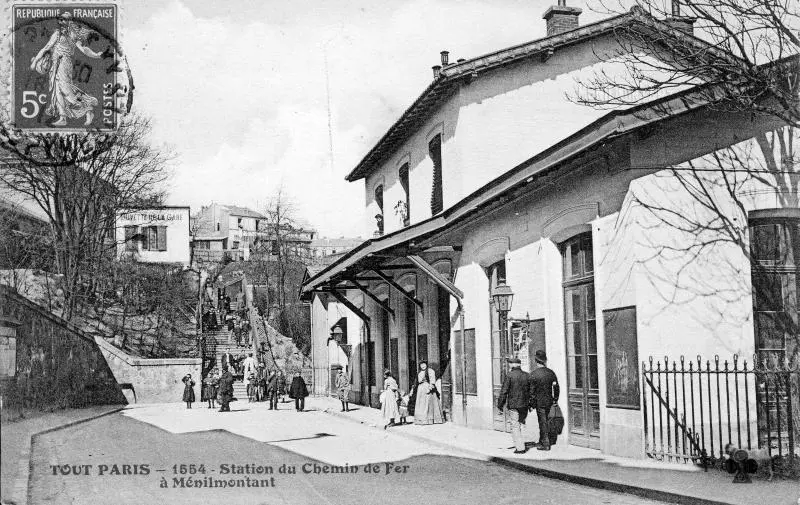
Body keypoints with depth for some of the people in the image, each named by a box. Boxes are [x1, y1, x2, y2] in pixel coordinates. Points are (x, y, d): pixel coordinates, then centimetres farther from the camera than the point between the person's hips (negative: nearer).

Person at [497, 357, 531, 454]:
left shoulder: (510, 375, -10)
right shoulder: (527, 375, 4)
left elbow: (504, 391, -9)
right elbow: (531, 391, 10)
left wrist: (500, 404, -1)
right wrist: (531, 403, 19)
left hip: (513, 405, -5)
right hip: (524, 404, 5)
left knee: (515, 426, 0)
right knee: (521, 424, 18)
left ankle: (520, 447, -4)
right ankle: (520, 445, 21)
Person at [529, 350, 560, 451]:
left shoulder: (533, 374, -16)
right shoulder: (551, 372, -1)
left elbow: (531, 391, -13)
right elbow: (556, 387, 4)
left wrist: (531, 404, -5)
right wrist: (555, 399, 16)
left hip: (539, 401, -5)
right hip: (549, 401, 5)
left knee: (543, 421, 1)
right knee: (543, 421, 19)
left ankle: (546, 444, 3)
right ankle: (542, 441, 29)